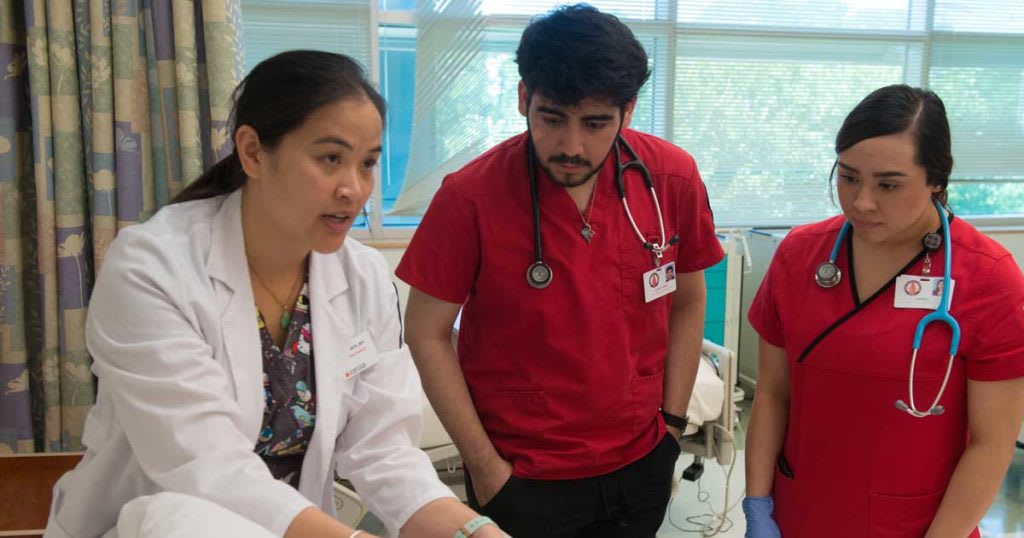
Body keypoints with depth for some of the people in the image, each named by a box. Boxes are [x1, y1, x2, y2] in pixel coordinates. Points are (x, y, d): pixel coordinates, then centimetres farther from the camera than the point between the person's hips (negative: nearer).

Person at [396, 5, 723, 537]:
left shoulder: (673, 178, -10)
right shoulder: (471, 195, -18)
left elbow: (687, 302, 4)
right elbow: (428, 334, -9)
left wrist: (672, 424, 3)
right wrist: (484, 466, -9)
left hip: (641, 466, 3)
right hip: (520, 479, -3)